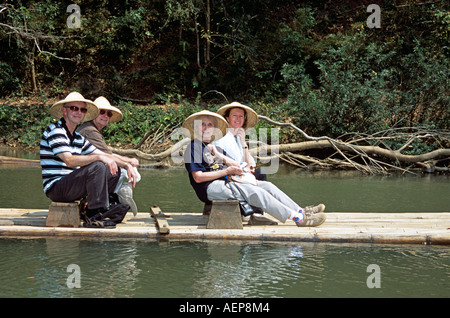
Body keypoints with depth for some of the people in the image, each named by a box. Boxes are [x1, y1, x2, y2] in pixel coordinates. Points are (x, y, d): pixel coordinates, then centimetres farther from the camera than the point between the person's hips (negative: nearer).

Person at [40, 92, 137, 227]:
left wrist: (127, 165, 1)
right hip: (55, 189, -9)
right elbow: (69, 160, -26)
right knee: (97, 167, -27)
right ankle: (95, 216, -22)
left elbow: (104, 156, 16)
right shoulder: (55, 131, -11)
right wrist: (99, 157, -31)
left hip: (70, 186, 9)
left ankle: (91, 211, -1)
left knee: (113, 171, 7)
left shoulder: (78, 138, 17)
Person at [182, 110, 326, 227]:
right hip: (210, 187, -8)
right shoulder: (193, 147, 0)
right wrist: (227, 171, -10)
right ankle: (298, 218, -24)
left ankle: (301, 212, -10)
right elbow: (198, 177, -12)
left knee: (267, 185, -4)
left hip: (225, 183, 8)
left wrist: (219, 156, -3)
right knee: (255, 192, -22)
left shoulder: (215, 146, 24)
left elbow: (238, 167, 13)